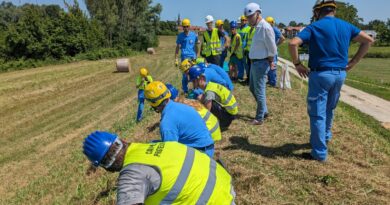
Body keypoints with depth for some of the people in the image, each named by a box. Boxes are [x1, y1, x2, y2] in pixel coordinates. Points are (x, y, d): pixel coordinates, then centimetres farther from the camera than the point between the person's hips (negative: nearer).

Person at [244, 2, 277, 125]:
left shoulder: (265, 27, -18)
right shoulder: (258, 27, 12)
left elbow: (272, 49, -17)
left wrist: (270, 62, -4)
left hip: (261, 63, -10)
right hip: (255, 63, 10)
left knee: (259, 91, -2)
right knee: (252, 88, 20)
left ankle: (259, 118, 11)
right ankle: (264, 111, 33)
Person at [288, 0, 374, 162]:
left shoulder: (315, 27, -6)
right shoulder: (346, 26, 10)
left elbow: (293, 43, -19)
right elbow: (368, 40, 14)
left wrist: (297, 64, -8)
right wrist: (353, 62, 12)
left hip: (320, 74, -6)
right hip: (340, 74, 6)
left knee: (317, 113, 1)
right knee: (329, 109, 25)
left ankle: (320, 153, 5)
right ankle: (325, 136, 44)